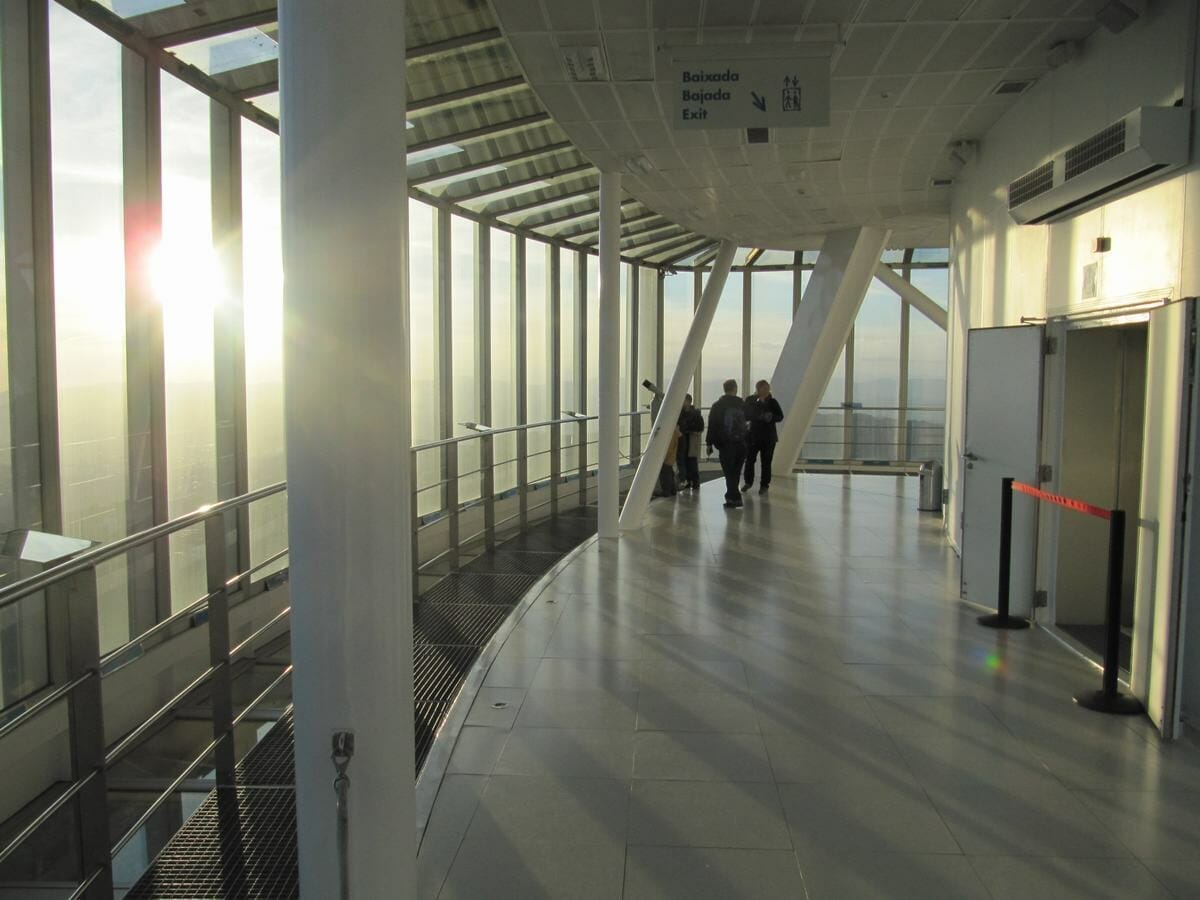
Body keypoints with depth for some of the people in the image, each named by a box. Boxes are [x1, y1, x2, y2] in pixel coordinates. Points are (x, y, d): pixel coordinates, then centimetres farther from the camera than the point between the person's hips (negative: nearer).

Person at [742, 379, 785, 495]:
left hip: (768, 437, 0)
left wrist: (771, 417, -20)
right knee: (749, 459, 3)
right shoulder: (750, 401, -2)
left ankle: (764, 485, 14)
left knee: (766, 462, 4)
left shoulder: (772, 402, -2)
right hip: (753, 435, 0)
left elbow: (780, 416, 0)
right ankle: (748, 482, 22)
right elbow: (746, 415, -5)